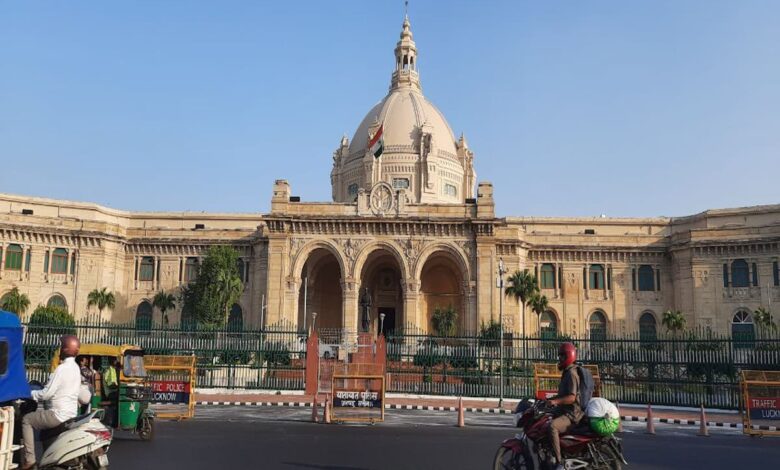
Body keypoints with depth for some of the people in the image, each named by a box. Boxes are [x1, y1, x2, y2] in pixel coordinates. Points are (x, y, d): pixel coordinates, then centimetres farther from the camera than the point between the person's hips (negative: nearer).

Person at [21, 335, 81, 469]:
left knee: (27, 420, 6)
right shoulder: (75, 367, 9)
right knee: (39, 413, 30)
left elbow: (46, 394, -16)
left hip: (59, 414, -9)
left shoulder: (62, 368, -18)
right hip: (71, 413, 9)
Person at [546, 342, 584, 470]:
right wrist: (549, 399, 23)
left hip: (572, 414, -12)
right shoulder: (567, 372, 18)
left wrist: (556, 401, -35)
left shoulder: (571, 373, -15)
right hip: (565, 411, 12)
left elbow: (571, 397, -26)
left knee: (552, 427, -35)